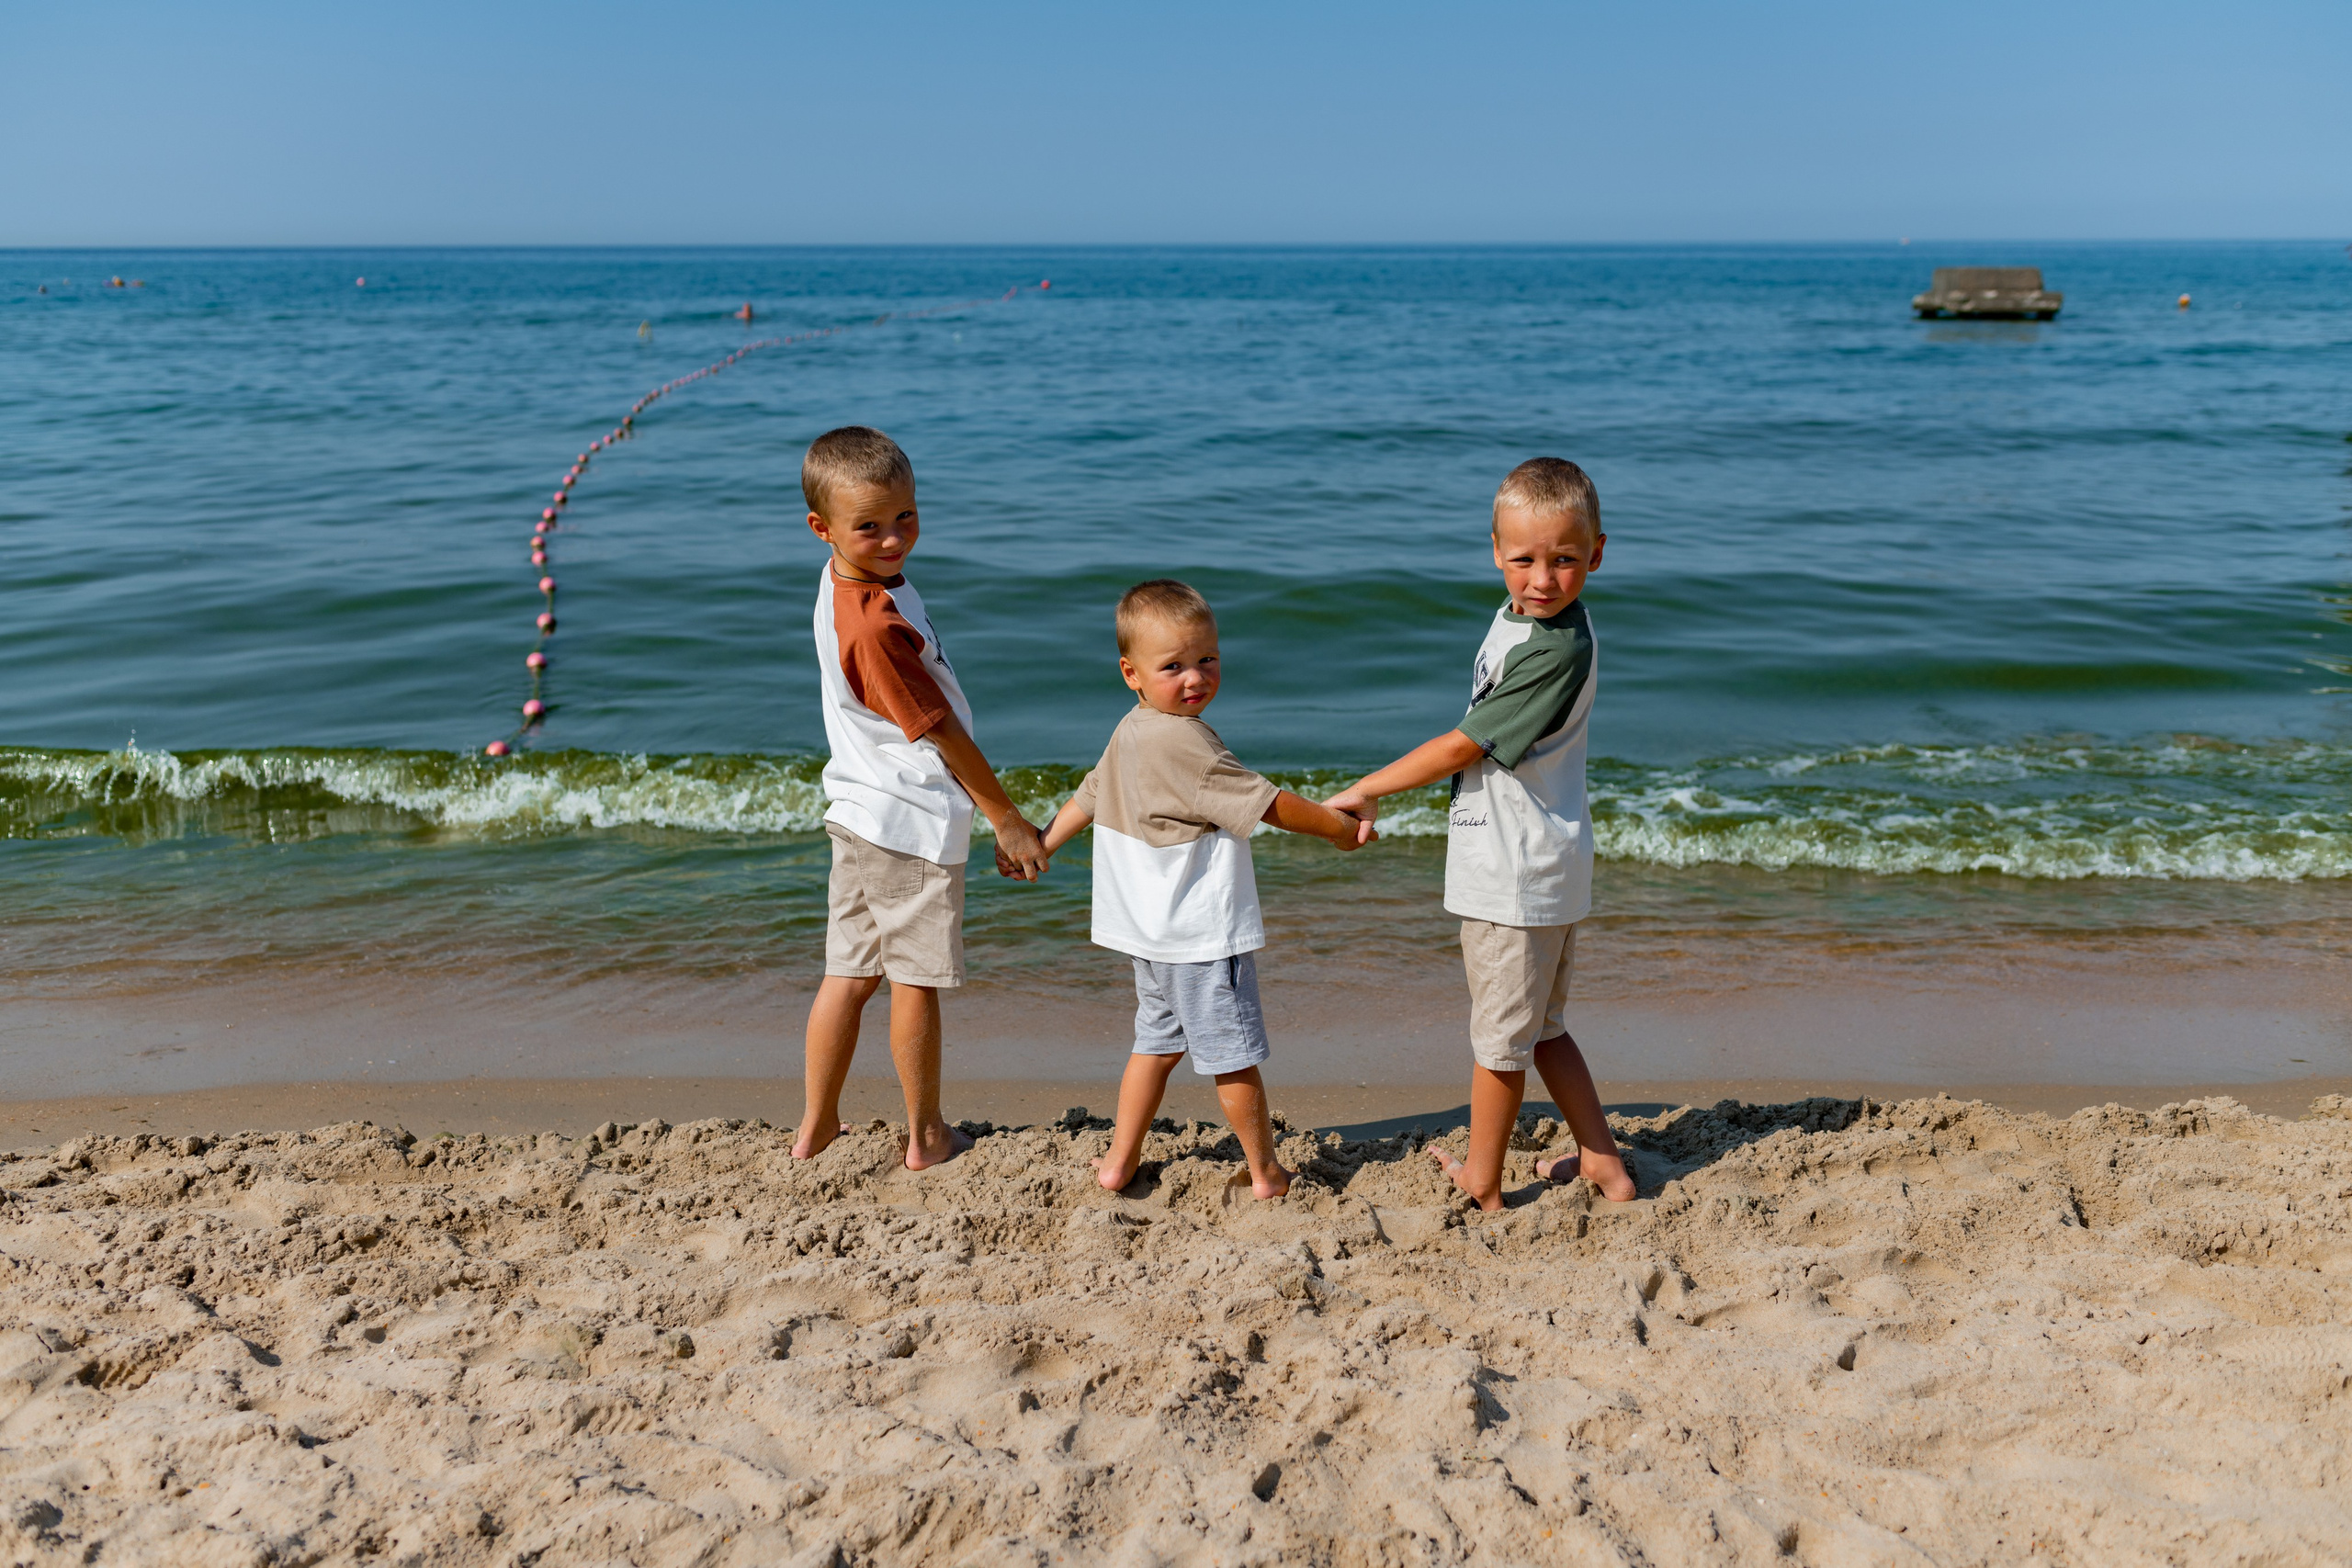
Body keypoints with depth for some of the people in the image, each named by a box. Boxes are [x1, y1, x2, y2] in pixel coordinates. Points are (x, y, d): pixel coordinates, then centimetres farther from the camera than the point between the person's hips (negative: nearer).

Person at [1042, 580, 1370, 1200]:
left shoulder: (1129, 733, 7)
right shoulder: (1185, 741, -23)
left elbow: (1088, 795, 20)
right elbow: (1266, 803, -20)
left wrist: (1042, 845, 36)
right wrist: (1339, 826, -7)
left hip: (1154, 930, 9)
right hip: (1201, 932, -9)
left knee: (1159, 1039, 21)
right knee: (1232, 1051, 5)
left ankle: (1120, 1159, 25)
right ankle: (1265, 1170, 18)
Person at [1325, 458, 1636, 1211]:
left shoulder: (1558, 649, -24)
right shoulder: (1517, 616, 6)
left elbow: (1463, 747, -20)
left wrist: (1364, 790, -10)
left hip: (1519, 874, -10)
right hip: (1537, 864, 10)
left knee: (1499, 1036, 7)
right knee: (1540, 1029, 21)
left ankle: (1480, 1184, 24)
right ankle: (1602, 1162, 31)